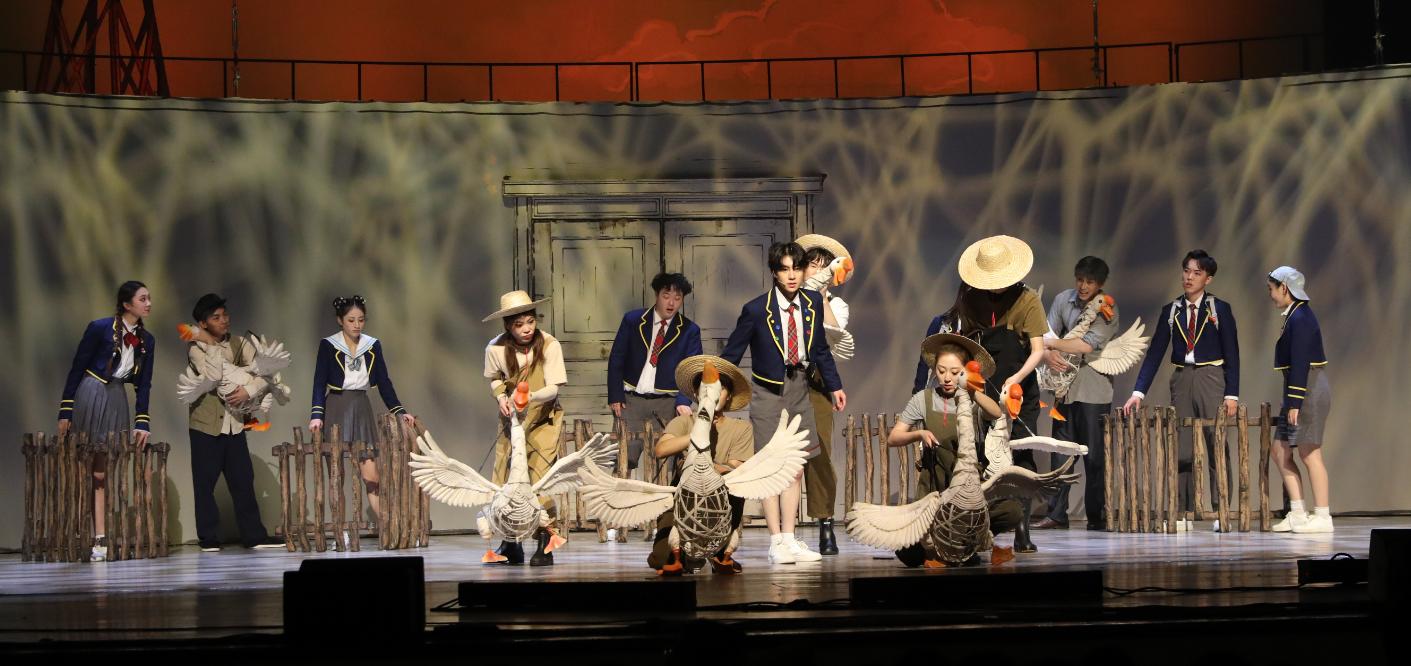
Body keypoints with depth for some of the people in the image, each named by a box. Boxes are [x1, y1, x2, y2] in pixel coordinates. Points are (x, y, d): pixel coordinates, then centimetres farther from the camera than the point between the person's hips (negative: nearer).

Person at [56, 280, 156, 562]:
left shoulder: (147, 341, 6)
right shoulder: (99, 328, -10)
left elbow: (143, 385, 8)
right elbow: (76, 369, -7)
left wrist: (142, 423, 0)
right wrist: (65, 412, -9)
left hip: (117, 401, 5)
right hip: (89, 398, -5)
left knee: (105, 473, 3)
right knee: (89, 472, -2)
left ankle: (102, 539, 1)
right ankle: (99, 539, 0)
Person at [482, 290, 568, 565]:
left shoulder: (549, 345, -20)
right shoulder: (496, 348, -14)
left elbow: (553, 388, -18)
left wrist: (527, 397, -35)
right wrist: (501, 396, -13)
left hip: (543, 419, -3)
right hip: (512, 418, 3)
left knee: (539, 476, -13)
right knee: (504, 479, -1)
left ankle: (544, 545, -5)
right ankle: (510, 544, 12)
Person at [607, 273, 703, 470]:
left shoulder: (690, 331, 4)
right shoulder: (633, 320, 5)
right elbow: (616, 360, 8)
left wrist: (683, 401, -19)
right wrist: (615, 397, -1)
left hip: (667, 403, 0)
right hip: (631, 400, 0)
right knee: (625, 458, -9)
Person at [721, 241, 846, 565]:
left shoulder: (813, 302, -1)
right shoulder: (756, 310, -14)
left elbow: (820, 348, 13)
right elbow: (731, 354, -6)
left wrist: (834, 386, 16)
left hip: (799, 389, 5)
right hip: (769, 392, -5)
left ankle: (789, 539, 13)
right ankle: (776, 542, 4)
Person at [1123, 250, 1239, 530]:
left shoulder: (1219, 309, 0)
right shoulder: (1171, 311, 9)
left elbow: (1231, 354, -1)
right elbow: (1155, 352, 6)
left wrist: (1232, 394, -9)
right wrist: (1138, 392, -3)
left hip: (1211, 380, -3)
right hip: (1181, 381, 3)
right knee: (1181, 450, 3)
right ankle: (1182, 514, 7)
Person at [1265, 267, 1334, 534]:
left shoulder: (1300, 318, -15)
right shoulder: (1297, 315, 16)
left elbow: (1300, 363, -20)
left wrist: (1295, 402, -21)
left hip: (1308, 391, -11)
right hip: (1299, 393, 11)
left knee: (1310, 454, -6)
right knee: (1281, 452, 10)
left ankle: (1322, 517, -1)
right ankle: (1297, 515, 12)